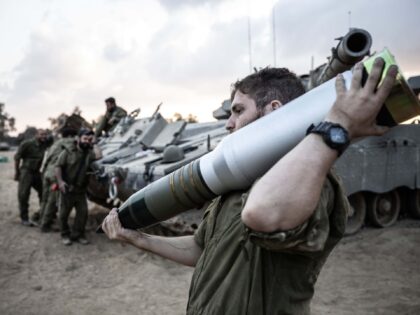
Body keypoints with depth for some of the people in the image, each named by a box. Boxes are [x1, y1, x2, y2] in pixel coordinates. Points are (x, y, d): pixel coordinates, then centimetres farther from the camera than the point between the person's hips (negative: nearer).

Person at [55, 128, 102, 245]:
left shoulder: (89, 153, 5)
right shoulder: (68, 152, -3)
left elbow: (99, 156, -17)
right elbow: (58, 166, -5)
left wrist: (93, 144, -6)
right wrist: (60, 181, -17)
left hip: (81, 190, 3)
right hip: (67, 188, -3)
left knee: (83, 212, 2)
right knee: (64, 213, 6)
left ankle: (77, 234, 15)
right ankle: (65, 235, 22)